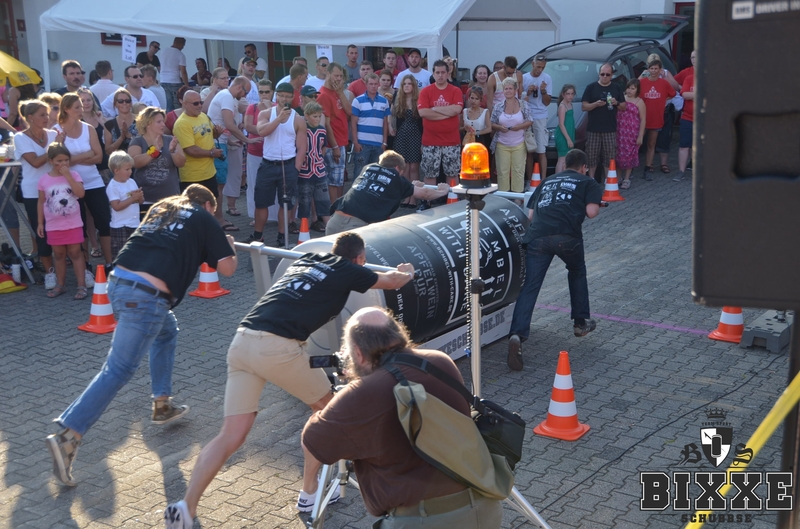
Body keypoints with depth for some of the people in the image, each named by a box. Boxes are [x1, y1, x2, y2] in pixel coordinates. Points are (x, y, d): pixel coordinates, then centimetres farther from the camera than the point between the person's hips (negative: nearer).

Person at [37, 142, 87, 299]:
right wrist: (40, 223, 5)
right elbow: (41, 202, 6)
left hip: (73, 224, -2)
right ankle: (60, 285, 24)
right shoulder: (44, 179, 0)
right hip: (54, 225, 2)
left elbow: (80, 193, -19)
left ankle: (82, 286, 4)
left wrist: (67, 175, -20)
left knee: (75, 253, 1)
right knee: (59, 254, 12)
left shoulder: (73, 175, -4)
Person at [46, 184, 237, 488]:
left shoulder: (161, 208, 27)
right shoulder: (203, 218, 11)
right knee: (118, 370, -7)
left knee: (166, 332, 31)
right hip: (145, 295, -8)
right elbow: (227, 268, 8)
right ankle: (68, 435, -15)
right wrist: (229, 246, 28)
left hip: (118, 281, 8)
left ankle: (162, 405, 34)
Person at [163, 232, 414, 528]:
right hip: (278, 348, -6)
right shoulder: (348, 271, 12)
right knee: (325, 408, 19)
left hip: (242, 341, 6)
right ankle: (309, 493, 25)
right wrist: (406, 272, 53)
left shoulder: (305, 260, 28)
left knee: (231, 435, 5)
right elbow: (393, 281, 30)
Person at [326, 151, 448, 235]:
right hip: (359, 225, -6)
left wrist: (412, 186, 58)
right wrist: (442, 191, 48)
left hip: (335, 221, 6)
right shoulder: (396, 179, 12)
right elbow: (424, 194, 27)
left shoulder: (368, 169, 24)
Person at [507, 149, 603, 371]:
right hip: (566, 236, -2)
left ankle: (517, 334, -23)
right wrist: (596, 204, 26)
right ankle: (581, 322, 35)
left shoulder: (547, 181, 32)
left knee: (529, 286, -4)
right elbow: (591, 212, 4)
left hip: (536, 236, 2)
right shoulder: (588, 182, 20)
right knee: (577, 272, 27)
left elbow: (530, 214, 25)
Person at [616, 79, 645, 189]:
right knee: (619, 155, 3)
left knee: (629, 155, 3)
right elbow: (615, 114, 20)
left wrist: (640, 136, -8)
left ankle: (626, 179, 12)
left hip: (632, 133, -3)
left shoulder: (639, 102, -1)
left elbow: (643, 120, -4)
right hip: (620, 132, 3)